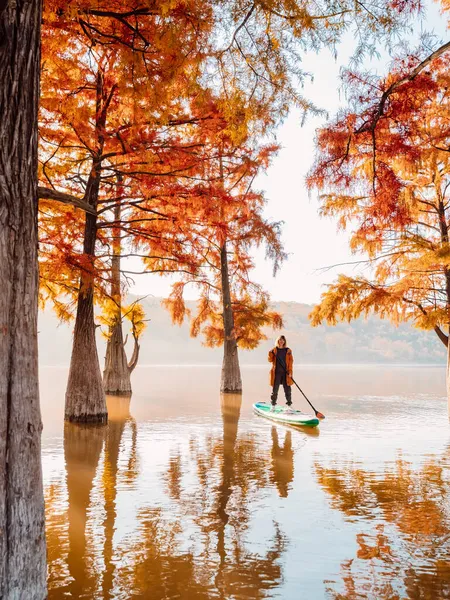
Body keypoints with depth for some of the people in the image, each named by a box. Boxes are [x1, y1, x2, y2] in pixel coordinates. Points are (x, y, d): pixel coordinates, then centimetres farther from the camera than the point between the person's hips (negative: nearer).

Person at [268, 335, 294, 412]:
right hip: (277, 372, 0)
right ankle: (273, 405, 13)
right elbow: (270, 360, 2)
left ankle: (289, 405, 13)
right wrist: (271, 353, -16)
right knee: (275, 389, 3)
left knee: (287, 389, 2)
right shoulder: (274, 350, 6)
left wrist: (290, 372, -4)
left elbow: (291, 362, 3)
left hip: (286, 373, 0)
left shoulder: (288, 351, 6)